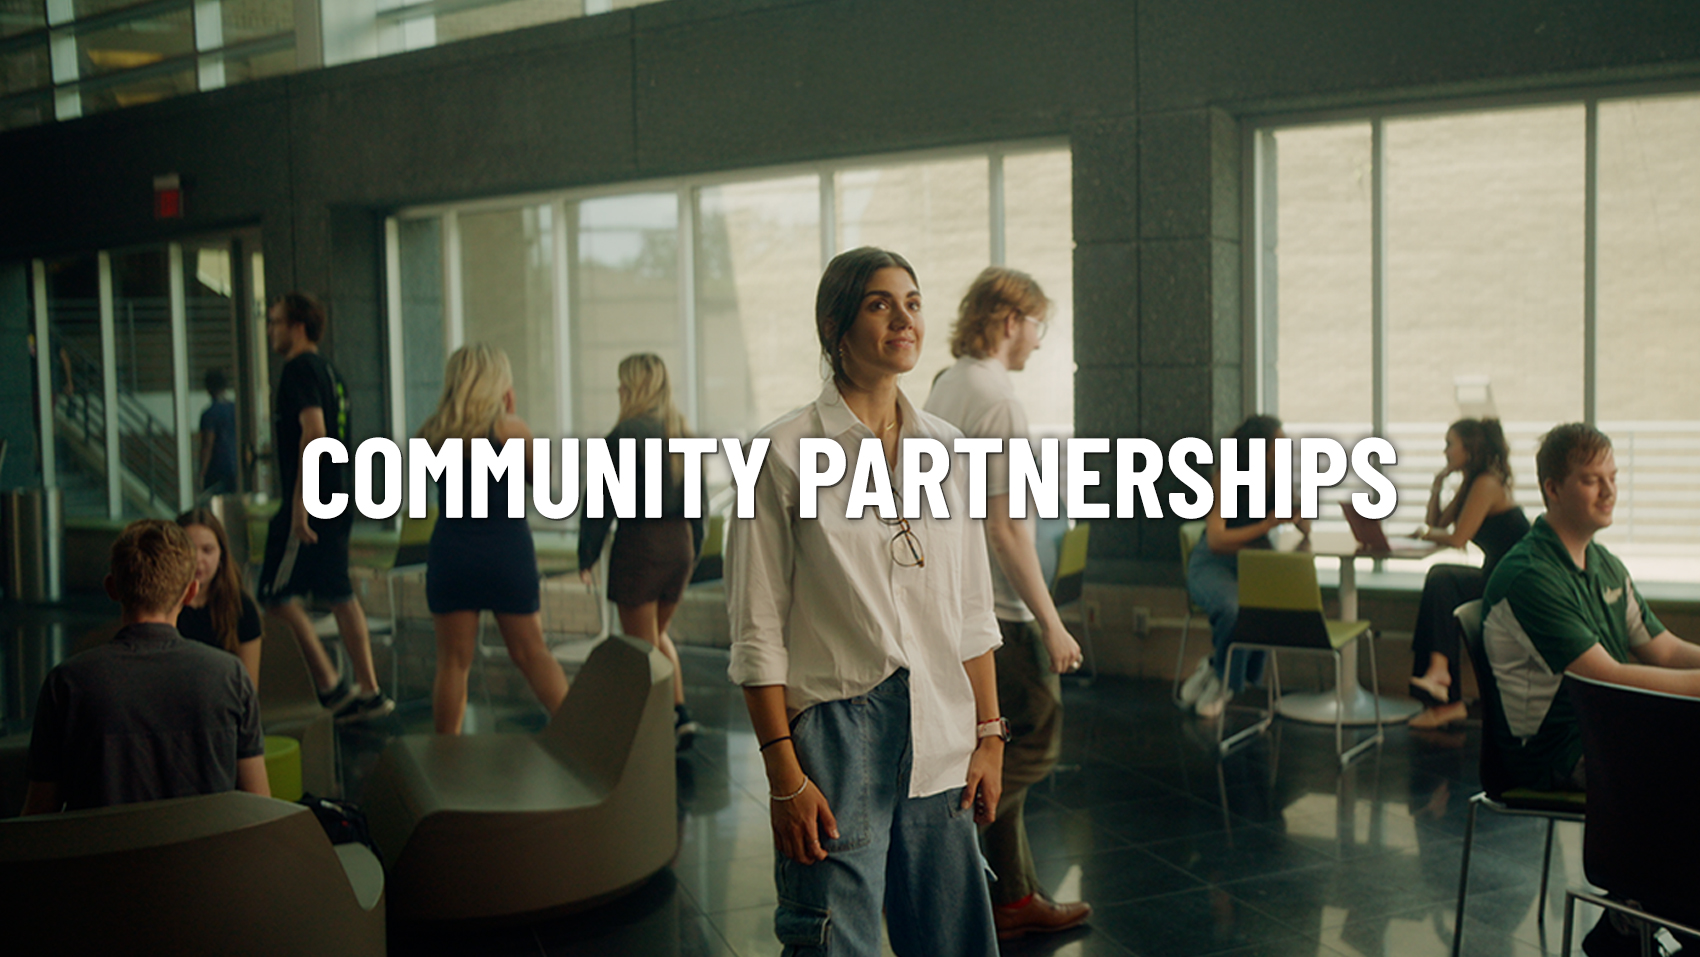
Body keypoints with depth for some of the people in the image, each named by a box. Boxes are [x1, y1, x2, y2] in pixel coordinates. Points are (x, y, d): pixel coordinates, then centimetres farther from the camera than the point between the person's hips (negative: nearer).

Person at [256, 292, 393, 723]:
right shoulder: (328, 370, 18)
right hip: (338, 500, 9)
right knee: (339, 595, 12)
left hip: (311, 502, -9)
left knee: (277, 595, -3)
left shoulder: (300, 369, -10)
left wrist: (299, 502, -25)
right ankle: (369, 692, 12)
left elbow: (313, 432, -23)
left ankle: (332, 687, -4)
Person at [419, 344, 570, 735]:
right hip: (507, 549, -2)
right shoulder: (510, 427, -7)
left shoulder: (434, 432, 1)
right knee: (530, 652, 10)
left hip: (451, 551, 2)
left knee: (453, 660, 8)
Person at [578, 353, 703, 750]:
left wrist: (587, 555, -5)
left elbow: (602, 501, -12)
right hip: (679, 542, 7)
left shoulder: (626, 434, -13)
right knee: (658, 634, 23)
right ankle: (680, 714, 12)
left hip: (640, 543, -6)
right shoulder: (681, 432, 6)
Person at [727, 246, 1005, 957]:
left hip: (941, 739, 5)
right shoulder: (785, 453, -7)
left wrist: (989, 735, 8)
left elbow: (972, 614, 12)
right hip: (837, 733, -5)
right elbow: (758, 633, -8)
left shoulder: (944, 448, 8)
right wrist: (785, 776, -12)